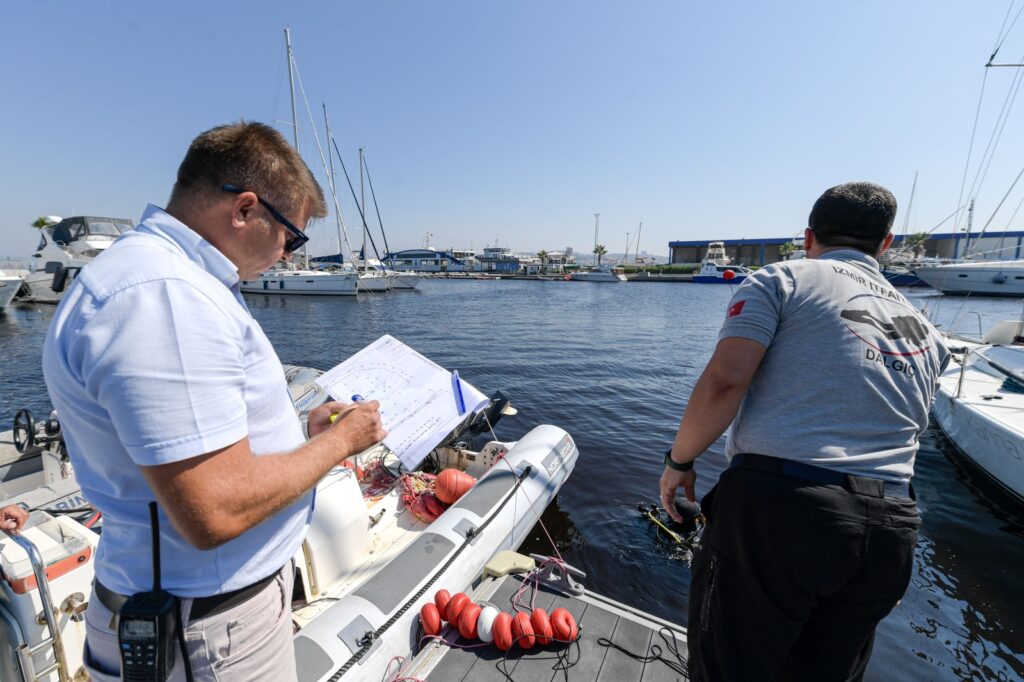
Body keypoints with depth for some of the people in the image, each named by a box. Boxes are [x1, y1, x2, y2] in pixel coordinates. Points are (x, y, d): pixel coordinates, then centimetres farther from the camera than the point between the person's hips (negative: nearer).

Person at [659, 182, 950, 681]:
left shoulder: (782, 278, 1)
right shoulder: (926, 334, 20)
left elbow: (725, 378, -14)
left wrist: (679, 460, -2)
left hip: (778, 506, -7)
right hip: (890, 531, 7)